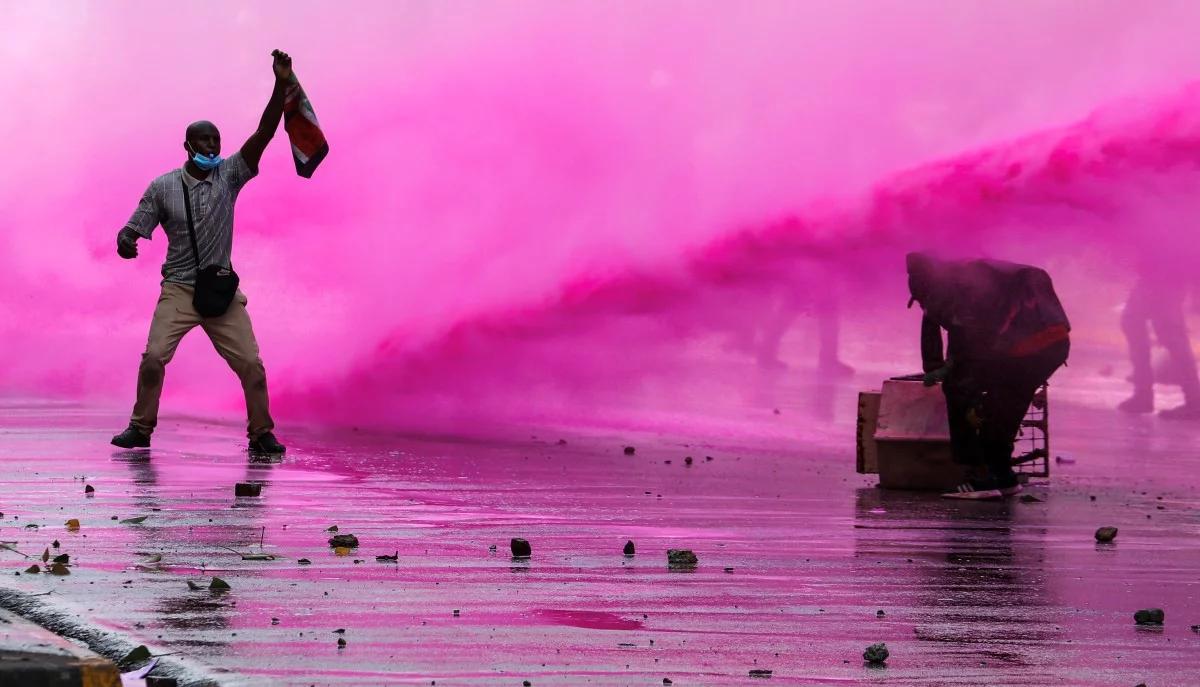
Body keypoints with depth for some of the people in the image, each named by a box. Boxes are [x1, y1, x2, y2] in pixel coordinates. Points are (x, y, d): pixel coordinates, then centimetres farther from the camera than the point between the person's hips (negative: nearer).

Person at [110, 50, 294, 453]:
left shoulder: (229, 175, 1)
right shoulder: (163, 187, -2)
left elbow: (263, 134, -10)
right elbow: (132, 231, 0)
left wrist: (281, 86, -21)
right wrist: (125, 243, -26)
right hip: (178, 290, -1)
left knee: (251, 364, -5)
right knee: (154, 356, -16)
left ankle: (261, 434, 7)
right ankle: (140, 428, -3)